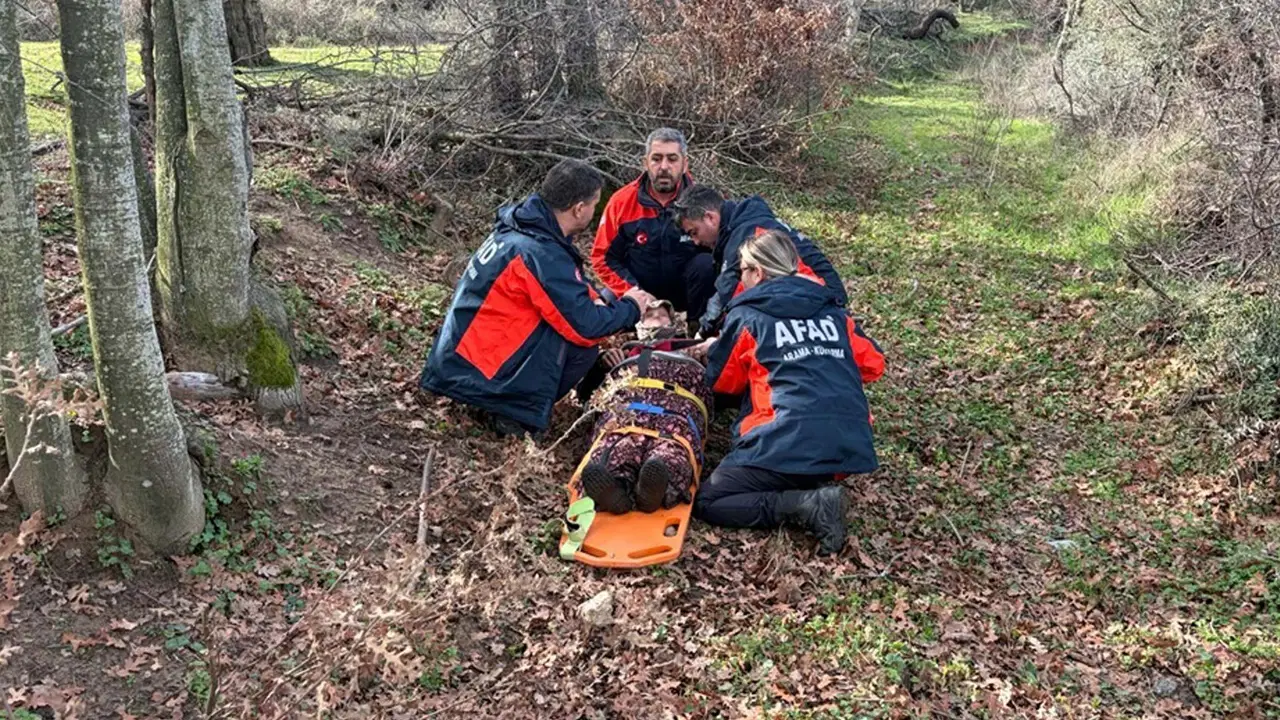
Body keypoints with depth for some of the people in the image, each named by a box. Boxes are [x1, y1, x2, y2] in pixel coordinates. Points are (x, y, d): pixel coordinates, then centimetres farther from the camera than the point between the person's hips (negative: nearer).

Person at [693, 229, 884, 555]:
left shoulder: (746, 316, 6)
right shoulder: (834, 311, 17)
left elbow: (721, 380, 17)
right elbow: (873, 364, 24)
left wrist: (714, 350, 38)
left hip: (790, 444, -6)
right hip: (850, 446, 6)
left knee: (707, 503, 3)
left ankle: (810, 505, -12)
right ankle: (816, 487, 3)